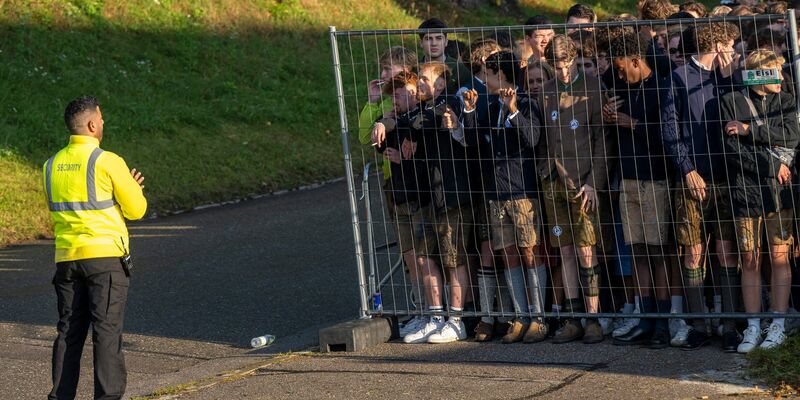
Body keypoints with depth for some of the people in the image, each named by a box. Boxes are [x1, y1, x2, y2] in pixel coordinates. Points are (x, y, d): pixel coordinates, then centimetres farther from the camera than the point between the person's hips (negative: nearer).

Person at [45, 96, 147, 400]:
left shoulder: (52, 165, 9)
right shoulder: (108, 161, -9)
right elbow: (136, 209, -5)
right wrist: (133, 189, 18)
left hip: (66, 258, 5)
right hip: (106, 256, -5)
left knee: (69, 331, 10)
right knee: (107, 331, -3)